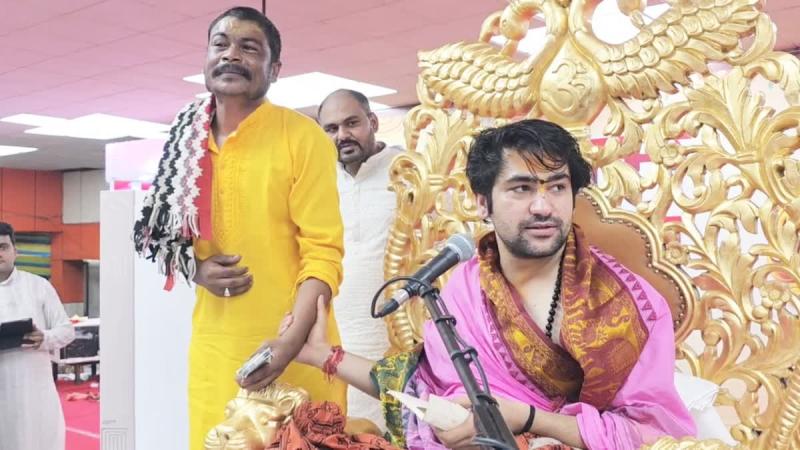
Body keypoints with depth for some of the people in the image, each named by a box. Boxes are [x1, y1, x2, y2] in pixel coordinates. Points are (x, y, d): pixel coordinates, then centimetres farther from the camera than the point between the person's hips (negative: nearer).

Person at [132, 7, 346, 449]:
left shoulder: (303, 137, -8)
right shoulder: (187, 143, 6)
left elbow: (323, 249, -13)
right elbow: (169, 234, 17)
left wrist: (292, 339, -24)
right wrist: (197, 269, -5)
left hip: (294, 345, -4)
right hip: (214, 344, 4)